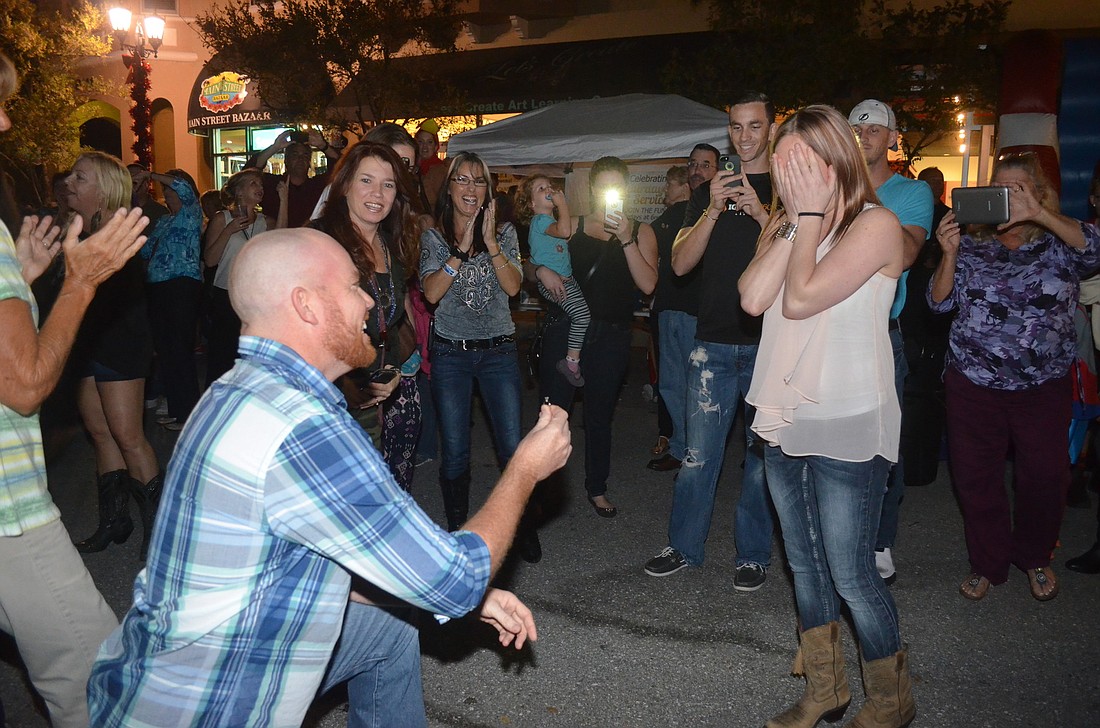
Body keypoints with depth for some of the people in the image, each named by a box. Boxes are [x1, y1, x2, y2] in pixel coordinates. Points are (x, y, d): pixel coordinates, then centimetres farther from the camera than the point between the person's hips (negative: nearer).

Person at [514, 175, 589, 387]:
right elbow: (564, 231, -29)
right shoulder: (540, 220, -11)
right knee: (581, 312, -24)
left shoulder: (551, 219, 21)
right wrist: (563, 203, -18)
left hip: (565, 277, 10)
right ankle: (572, 361, -15)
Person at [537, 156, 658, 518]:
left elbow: (648, 284, -7)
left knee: (600, 414, 12)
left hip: (611, 335, 0)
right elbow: (537, 261, 12)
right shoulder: (572, 226, 9)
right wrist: (541, 270, -11)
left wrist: (626, 240, -14)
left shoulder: (640, 231, 6)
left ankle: (596, 488, 28)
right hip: (566, 327, 0)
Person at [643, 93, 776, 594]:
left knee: (763, 454, 6)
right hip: (713, 342, 2)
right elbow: (681, 263, 1)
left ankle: (753, 555, 20)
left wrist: (761, 213, -19)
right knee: (698, 453, 4)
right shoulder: (708, 192, 13)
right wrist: (714, 210, -12)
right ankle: (684, 546, 19)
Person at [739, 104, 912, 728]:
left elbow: (800, 298, -22)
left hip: (847, 426, -7)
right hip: (786, 419, 7)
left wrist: (813, 214, -12)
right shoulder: (786, 224, 10)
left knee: (851, 575, 1)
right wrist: (795, 220, -8)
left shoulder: (876, 224, -10)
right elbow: (753, 297, -7)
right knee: (805, 563, 16)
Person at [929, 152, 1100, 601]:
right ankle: (988, 564, 26)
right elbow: (941, 302, 0)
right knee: (975, 478, 6)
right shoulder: (972, 246, 7)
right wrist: (949, 255, -15)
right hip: (973, 384, 1)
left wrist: (1039, 215, -29)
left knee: (1046, 477, 6)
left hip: (1044, 386, -1)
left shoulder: (1060, 244, 3)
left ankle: (1035, 558, 32)